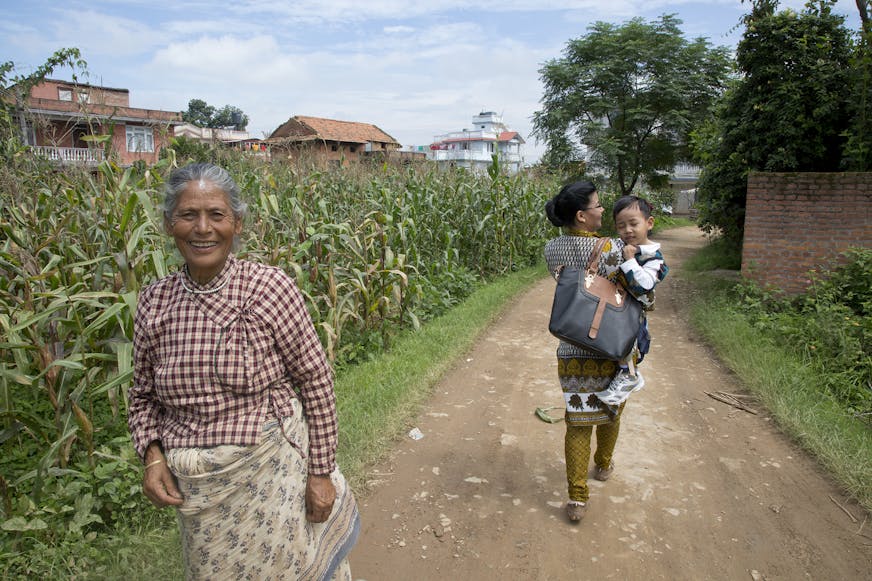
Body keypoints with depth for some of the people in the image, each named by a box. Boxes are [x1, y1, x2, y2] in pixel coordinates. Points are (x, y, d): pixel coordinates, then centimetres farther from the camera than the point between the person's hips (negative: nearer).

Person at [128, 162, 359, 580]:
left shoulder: (270, 287, -14)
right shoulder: (153, 302, -3)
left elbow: (316, 381, -9)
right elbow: (144, 396, 10)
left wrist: (321, 472, -7)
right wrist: (152, 454, -7)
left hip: (272, 476, -3)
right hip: (195, 492, 4)